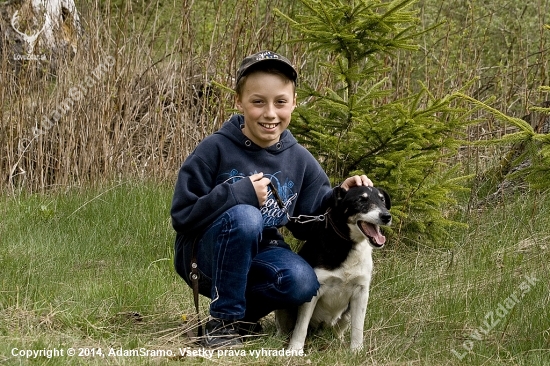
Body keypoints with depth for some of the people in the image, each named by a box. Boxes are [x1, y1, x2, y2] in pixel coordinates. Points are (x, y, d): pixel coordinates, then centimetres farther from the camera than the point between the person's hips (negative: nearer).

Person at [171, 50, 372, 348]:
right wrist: (240, 194, -26)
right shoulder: (215, 150, -14)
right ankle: (223, 321, -19)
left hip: (261, 256, 4)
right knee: (244, 217, -36)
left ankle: (244, 312, 4)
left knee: (303, 284, -29)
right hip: (210, 253, -4)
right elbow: (182, 215, -17)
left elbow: (308, 223, 6)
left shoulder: (298, 159, 0)